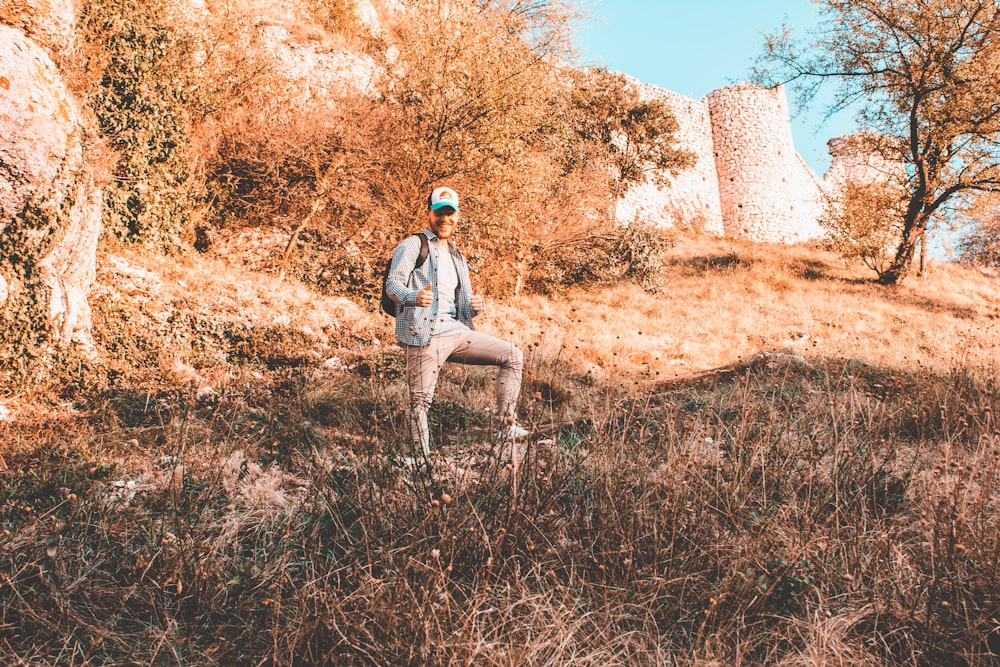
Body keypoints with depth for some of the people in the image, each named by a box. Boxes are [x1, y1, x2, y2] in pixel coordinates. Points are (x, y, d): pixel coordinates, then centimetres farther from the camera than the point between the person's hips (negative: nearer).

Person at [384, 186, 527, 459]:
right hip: (422, 334, -6)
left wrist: (478, 304, 0)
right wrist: (413, 296, -31)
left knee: (512, 356, 0)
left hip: (455, 331, 7)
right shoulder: (414, 245, 5)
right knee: (420, 400, -8)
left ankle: (508, 425, 0)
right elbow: (392, 283, -9)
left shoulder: (457, 257, 25)